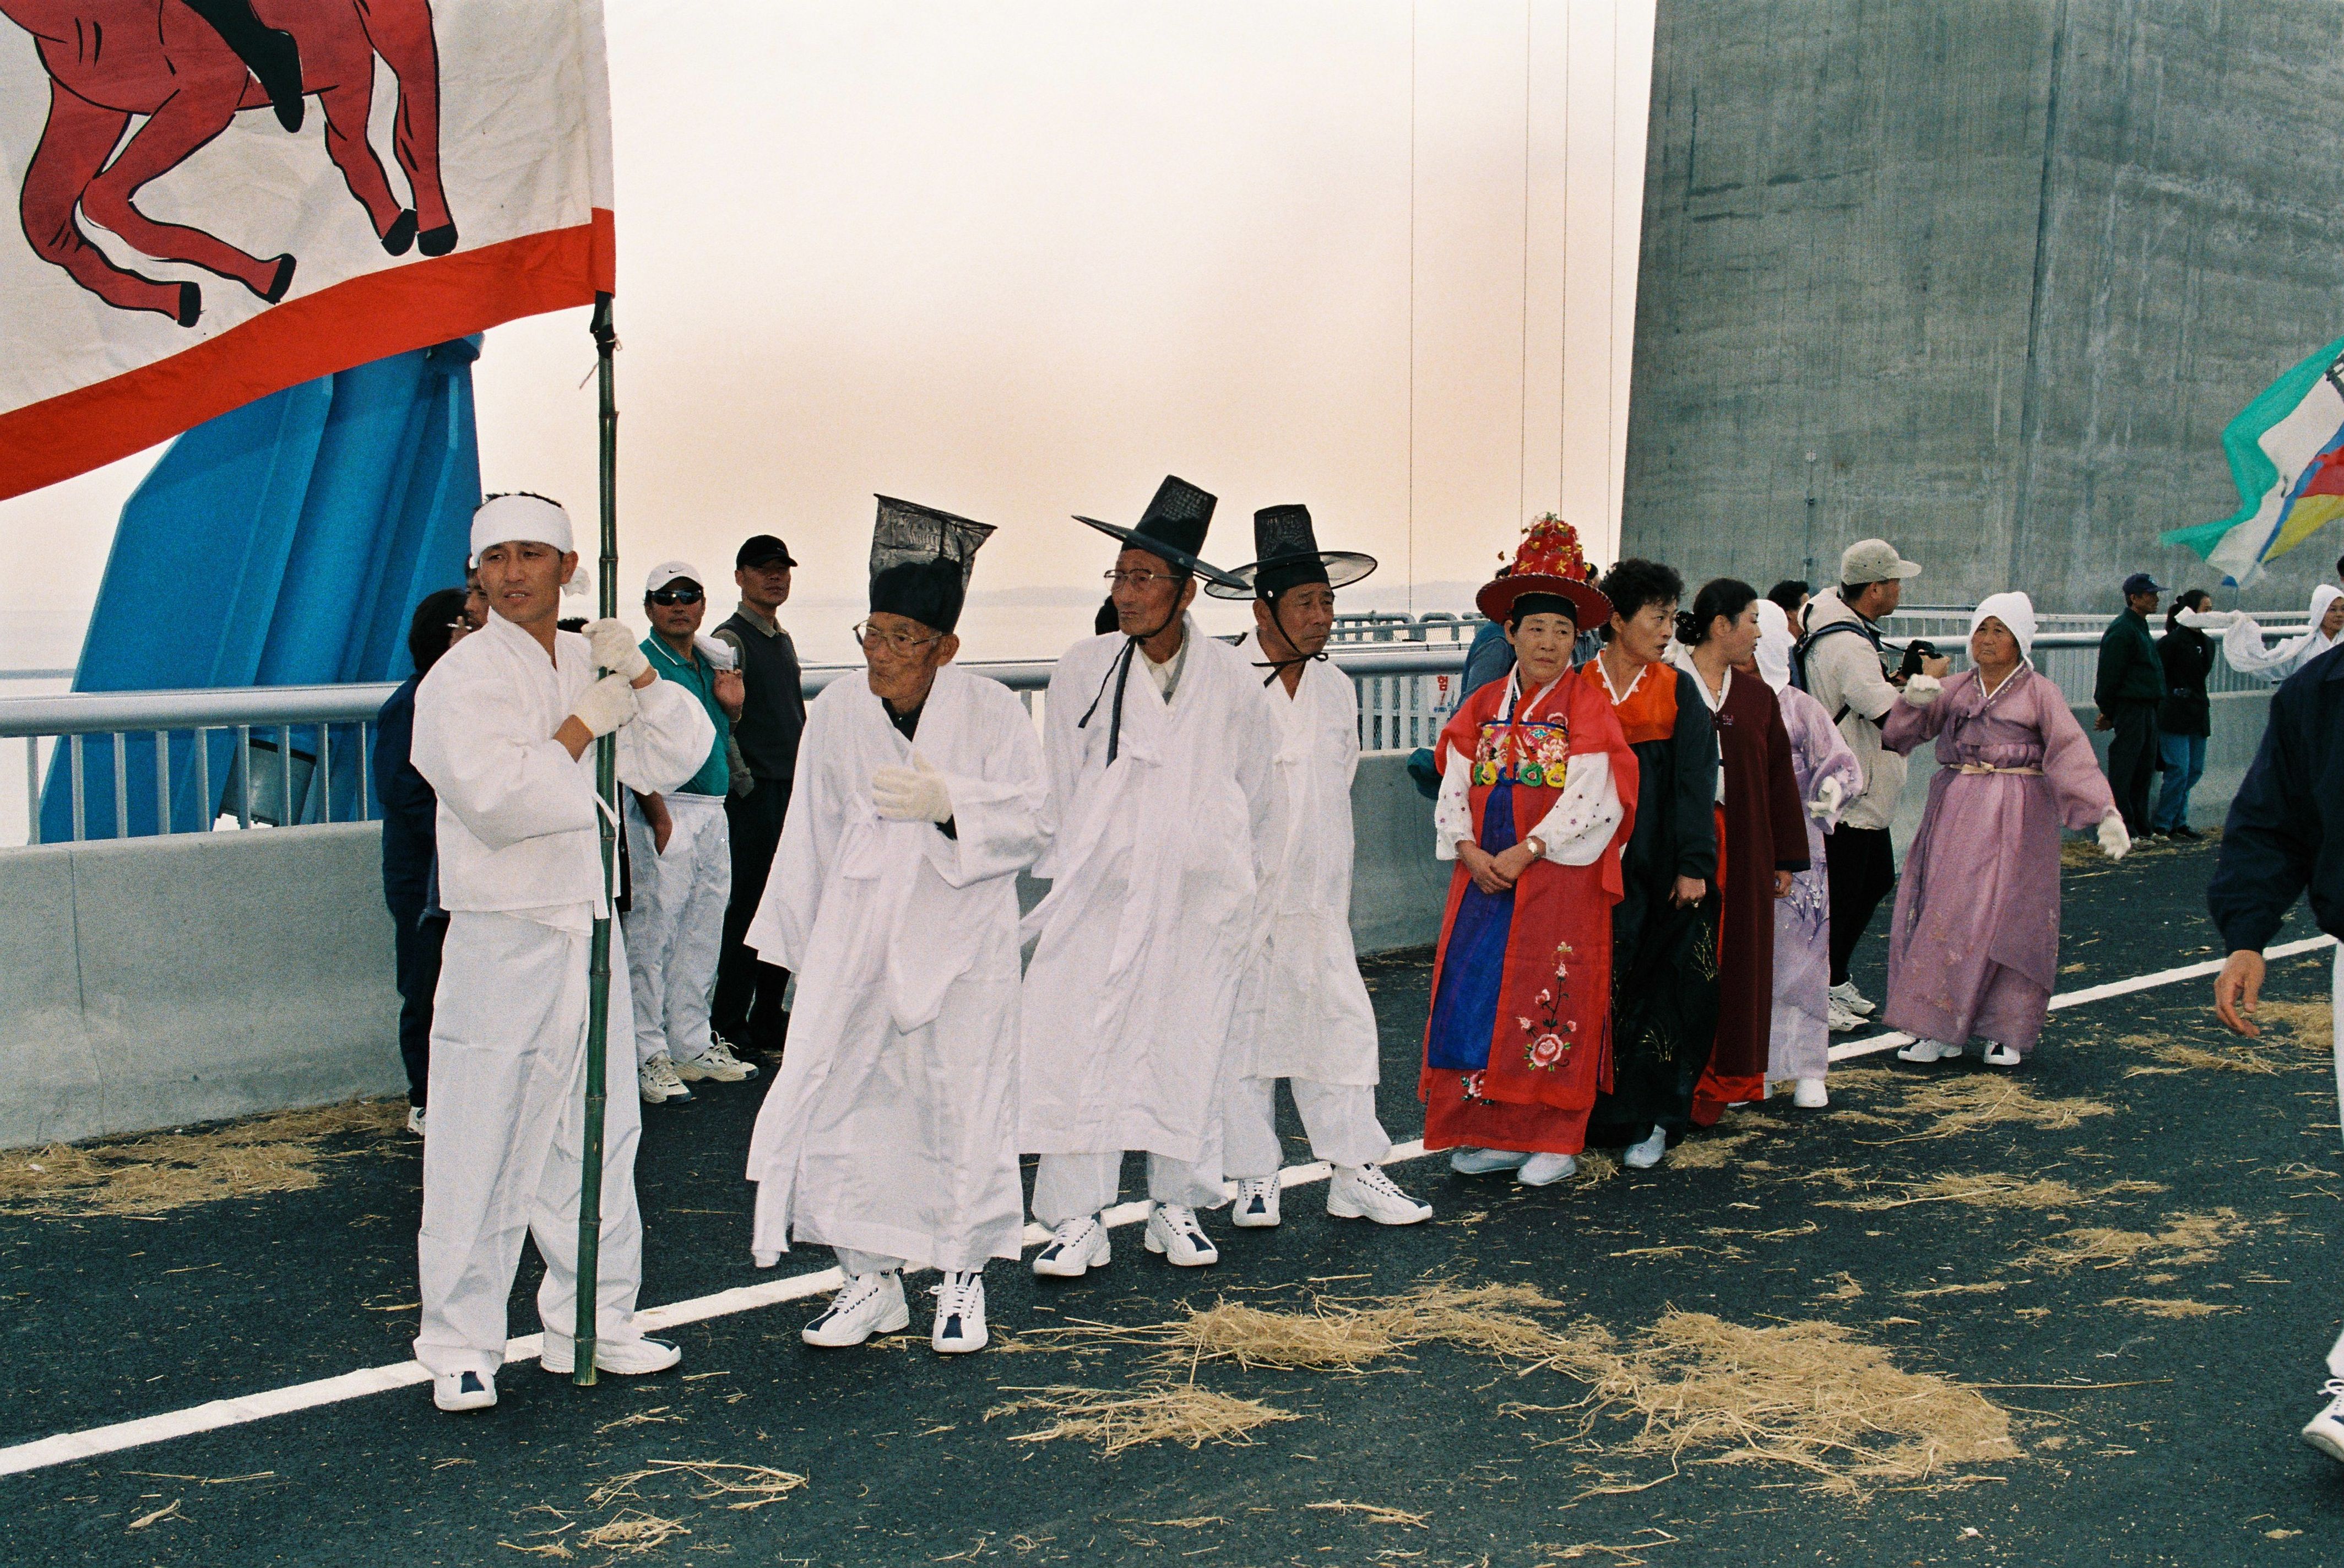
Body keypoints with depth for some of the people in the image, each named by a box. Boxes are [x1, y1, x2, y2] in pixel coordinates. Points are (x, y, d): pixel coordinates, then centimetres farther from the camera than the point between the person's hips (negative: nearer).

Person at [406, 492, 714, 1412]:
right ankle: (459, 1345, 7)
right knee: (482, 1146, -3)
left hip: (591, 929, 6)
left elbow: (678, 757, 8)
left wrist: (639, 678, -7)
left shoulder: (590, 663, 12)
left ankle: (592, 1322, 24)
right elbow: (496, 799, -19)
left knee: (599, 1134, 12)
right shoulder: (462, 678, -7)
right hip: (502, 934, -6)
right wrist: (584, 724, -11)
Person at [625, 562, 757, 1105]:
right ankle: (649, 1057, 1)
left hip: (713, 813, 8)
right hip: (665, 812, -8)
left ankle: (692, 1047, 23)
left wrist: (731, 707, 5)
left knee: (702, 939, 13)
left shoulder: (710, 662, 17)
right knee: (652, 937, -4)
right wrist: (659, 817, -21)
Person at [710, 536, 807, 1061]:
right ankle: (729, 1028, 3)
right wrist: (743, 781, -16)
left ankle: (769, 1022, 19)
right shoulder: (731, 640, -8)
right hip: (754, 795, -8)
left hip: (792, 791, 8)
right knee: (748, 908, -5)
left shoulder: (784, 641, 18)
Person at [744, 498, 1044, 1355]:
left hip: (962, 939, -2)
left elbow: (1028, 822, -6)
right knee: (830, 1094, -2)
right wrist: (800, 945, 14)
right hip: (858, 935, 3)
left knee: (965, 1105, 2)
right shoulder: (835, 713, 5)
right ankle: (871, 1278, 14)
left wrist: (950, 802, -24)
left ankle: (962, 1280, 20)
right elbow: (811, 837, 12)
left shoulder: (993, 711, -4)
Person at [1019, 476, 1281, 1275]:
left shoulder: (1231, 678, 0)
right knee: (1080, 1042, -6)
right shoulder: (1084, 670, 0)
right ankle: (1078, 1219, 2)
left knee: (1190, 1045, 5)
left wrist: (1252, 891, 13)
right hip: (1103, 888, 0)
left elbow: (1258, 791, 10)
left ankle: (1177, 1206, 21)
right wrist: (1066, 876, 9)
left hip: (1201, 894, 0)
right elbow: (1059, 788, 9)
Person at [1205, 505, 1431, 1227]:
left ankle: (1356, 1175, 9)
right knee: (1242, 1030, 2)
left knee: (1341, 1024, 1)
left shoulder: (1336, 689, 11)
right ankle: (1254, 1179, 13)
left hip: (1317, 897, 4)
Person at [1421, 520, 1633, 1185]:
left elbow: (1591, 802, -10)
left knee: (1551, 1005, -2)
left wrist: (1526, 852, -17)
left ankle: (1554, 1141, 7)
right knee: (1477, 997, 1)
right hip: (1485, 876, 4)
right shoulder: (1482, 707, 10)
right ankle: (1493, 1135, 10)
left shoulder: (1588, 710, -3)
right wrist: (1469, 850, -10)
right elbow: (1454, 789, 7)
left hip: (1561, 879, -4)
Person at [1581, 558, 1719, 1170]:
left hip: (1663, 865, 0)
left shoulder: (1678, 690, 5)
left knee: (1663, 991, 0)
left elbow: (1695, 780, 0)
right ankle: (1593, 1113, 12)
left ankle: (1648, 1119, 10)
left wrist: (1693, 865, -8)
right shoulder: (1578, 689, 4)